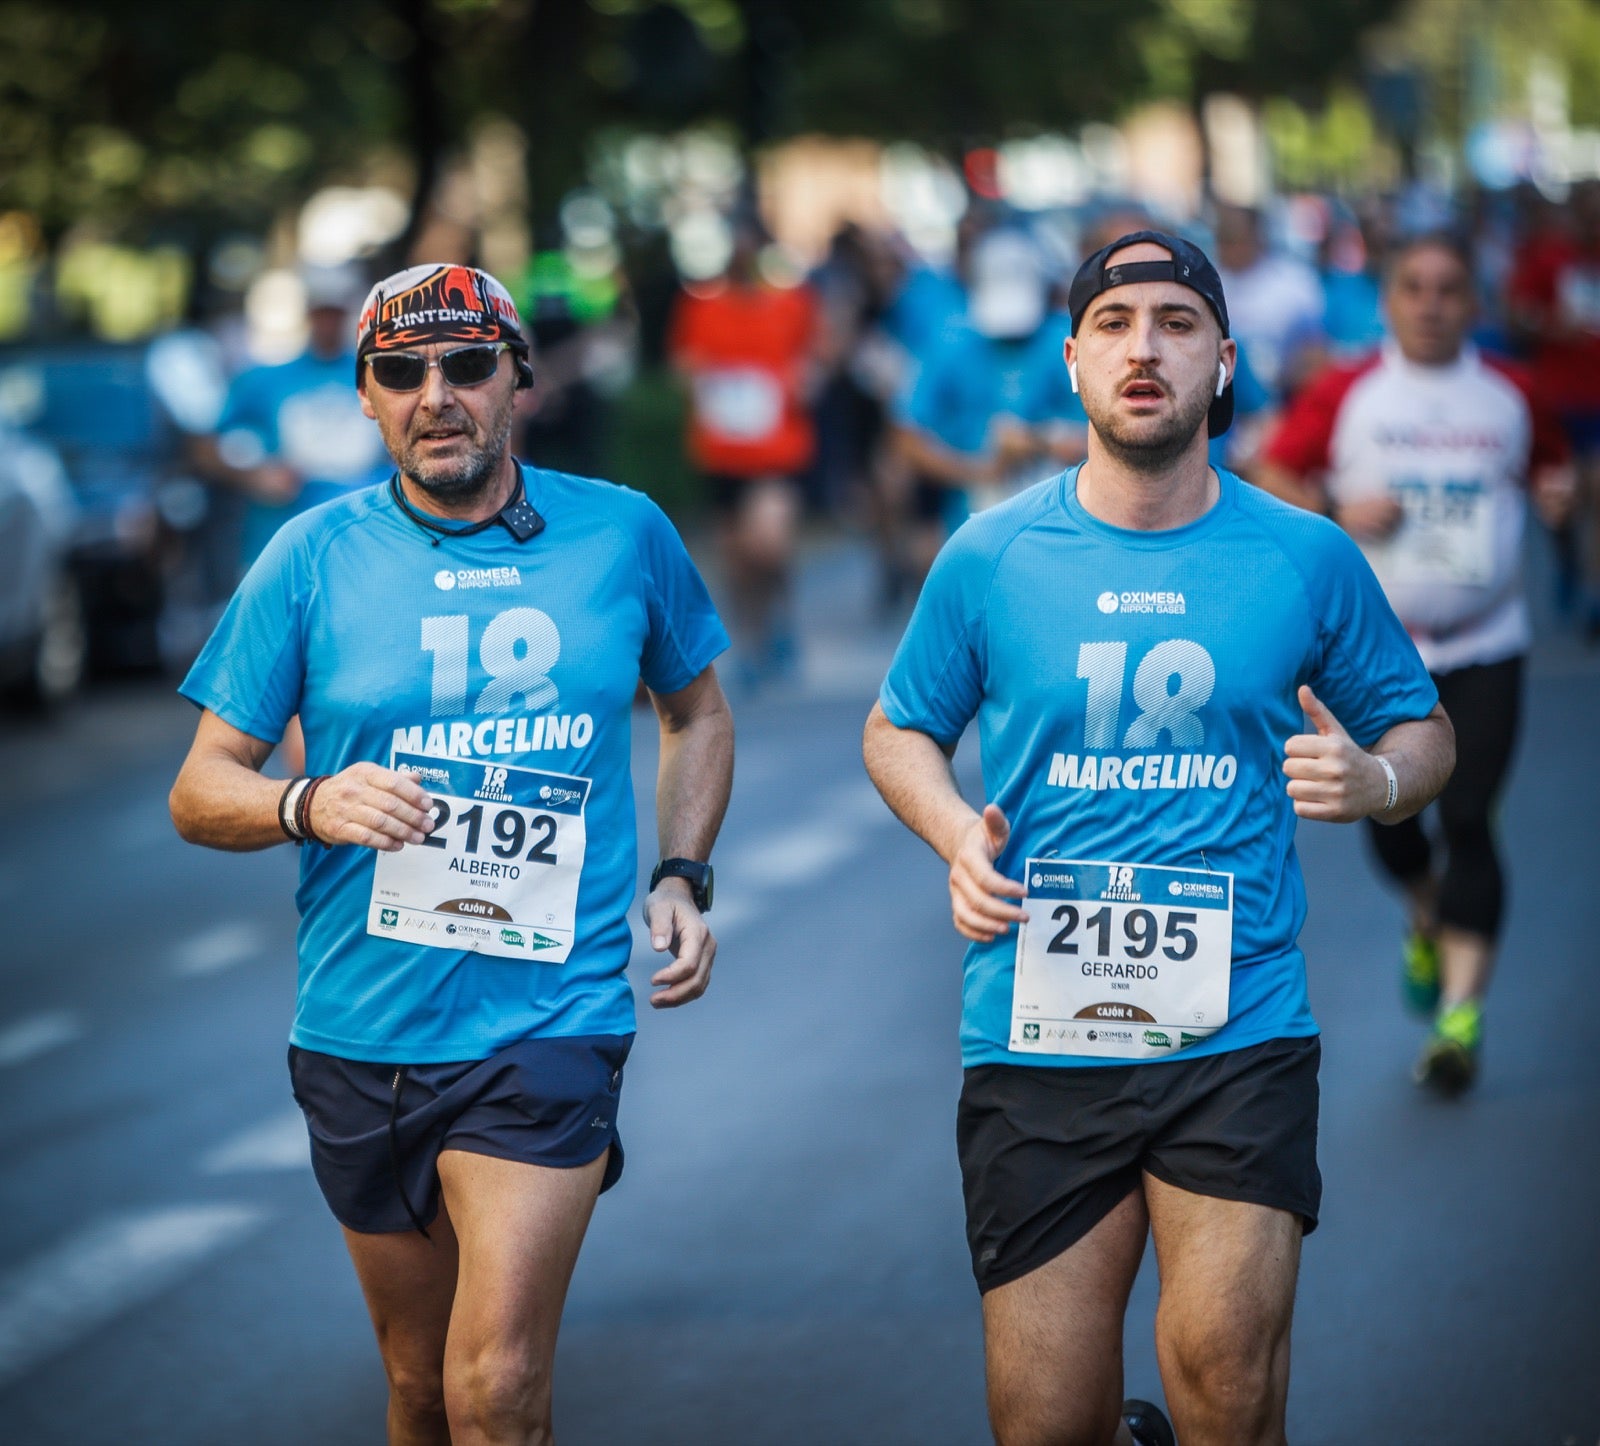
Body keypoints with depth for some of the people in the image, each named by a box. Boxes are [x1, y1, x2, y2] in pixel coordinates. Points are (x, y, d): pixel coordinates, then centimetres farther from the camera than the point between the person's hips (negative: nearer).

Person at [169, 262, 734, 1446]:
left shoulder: (625, 535, 1)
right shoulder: (314, 557, -1)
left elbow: (697, 712, 20)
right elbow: (201, 791, 1)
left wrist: (683, 878, 5)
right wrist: (310, 805, -20)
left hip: (549, 1023, -2)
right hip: (364, 1028, 2)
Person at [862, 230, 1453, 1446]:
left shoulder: (1308, 559, 2)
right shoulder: (991, 559, 2)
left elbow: (1421, 728, 14)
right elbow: (900, 730, 15)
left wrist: (1378, 779, -10)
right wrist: (958, 834, -5)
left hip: (1240, 1037, -1)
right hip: (1037, 1038, 1)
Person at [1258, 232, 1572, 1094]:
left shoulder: (1510, 394, 2)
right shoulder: (1345, 394, -2)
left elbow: (1550, 463, 18)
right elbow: (1274, 478, 3)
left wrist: (1557, 491, -5)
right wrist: (1337, 514, -15)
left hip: (1484, 643, 0)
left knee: (1469, 820, -10)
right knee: (1388, 814, 8)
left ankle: (1462, 1013, -9)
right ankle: (1427, 919, 43)